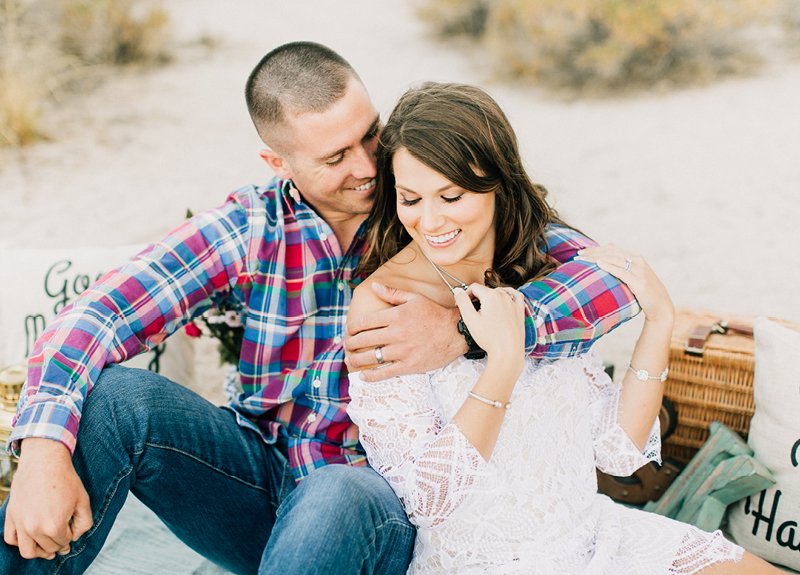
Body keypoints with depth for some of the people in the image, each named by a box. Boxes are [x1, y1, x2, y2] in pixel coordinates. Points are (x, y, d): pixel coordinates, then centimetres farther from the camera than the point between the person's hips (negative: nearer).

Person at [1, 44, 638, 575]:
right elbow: (95, 316, -10)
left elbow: (609, 279, -18)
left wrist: (462, 329, -32)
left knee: (340, 501, -38)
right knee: (112, 396, -22)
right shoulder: (250, 228, -3)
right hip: (261, 474, 2)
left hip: (378, 493, -2)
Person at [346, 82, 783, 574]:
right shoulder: (382, 302, -14)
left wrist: (659, 321, -8)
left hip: (594, 535, 5)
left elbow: (617, 451, 1)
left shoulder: (544, 267, 0)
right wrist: (504, 361, -24)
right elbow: (428, 500, -17)